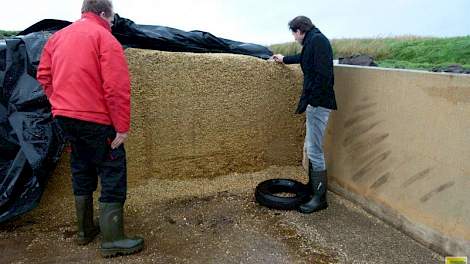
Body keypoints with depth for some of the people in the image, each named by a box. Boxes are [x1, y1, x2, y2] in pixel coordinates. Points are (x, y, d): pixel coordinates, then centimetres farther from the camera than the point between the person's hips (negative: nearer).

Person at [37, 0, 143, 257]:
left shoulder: (57, 37, 13)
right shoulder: (104, 37, -10)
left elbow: (44, 75, 13)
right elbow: (117, 87, -19)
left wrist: (61, 104, 15)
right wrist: (122, 127, -16)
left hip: (64, 117, 8)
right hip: (96, 120, -7)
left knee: (81, 172, 19)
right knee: (112, 177, 1)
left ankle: (85, 230, 30)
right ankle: (112, 241, 6)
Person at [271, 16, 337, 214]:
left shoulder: (317, 40, -11)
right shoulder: (312, 42, 18)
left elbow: (323, 74, -23)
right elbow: (304, 59, 42)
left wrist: (310, 100, -24)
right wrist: (284, 59, 56)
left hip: (319, 104, -10)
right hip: (315, 103, 10)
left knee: (314, 151, -6)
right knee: (310, 148, 16)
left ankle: (320, 198, 4)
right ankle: (313, 186, 30)